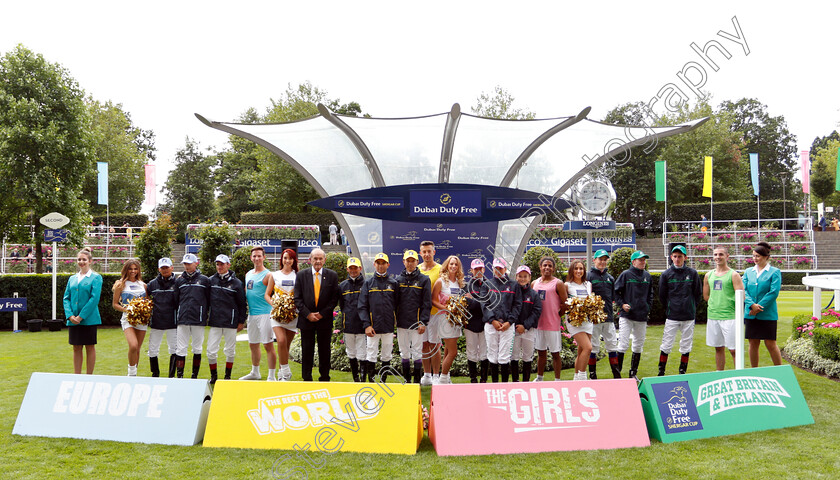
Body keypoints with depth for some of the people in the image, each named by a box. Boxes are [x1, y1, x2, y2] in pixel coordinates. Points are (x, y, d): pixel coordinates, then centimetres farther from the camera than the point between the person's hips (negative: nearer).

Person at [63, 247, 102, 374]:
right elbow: (66, 298, 9)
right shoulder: (72, 279, 13)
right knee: (76, 348, 10)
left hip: (89, 319, -5)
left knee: (90, 347, 4)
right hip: (73, 320, 5)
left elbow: (94, 299, -11)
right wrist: (70, 315, -7)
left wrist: (81, 316, -15)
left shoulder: (96, 277, -3)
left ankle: (89, 376, 13)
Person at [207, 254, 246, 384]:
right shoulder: (211, 281, 7)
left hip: (231, 322, -2)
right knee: (211, 351, -2)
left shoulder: (236, 283, 0)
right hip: (214, 321, 2)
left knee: (230, 351, 7)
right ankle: (213, 376, 15)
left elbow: (242, 304, 4)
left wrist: (241, 321, 2)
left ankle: (227, 376, 21)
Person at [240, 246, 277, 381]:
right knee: (253, 345, 17)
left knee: (268, 345, -6)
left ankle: (271, 376, -2)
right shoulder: (248, 274, 15)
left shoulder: (268, 275, -8)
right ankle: (255, 373, 32)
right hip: (251, 313, 8)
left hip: (265, 313, -8)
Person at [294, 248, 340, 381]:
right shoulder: (301, 275, 3)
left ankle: (324, 378, 18)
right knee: (306, 350, 5)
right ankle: (307, 378, 16)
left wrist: (322, 314, -9)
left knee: (325, 351, 6)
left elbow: (334, 299, 0)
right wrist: (307, 314, -10)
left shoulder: (332, 275, 2)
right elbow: (297, 298, 1)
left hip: (325, 320, 0)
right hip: (306, 319, 0)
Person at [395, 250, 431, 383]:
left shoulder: (424, 280, 1)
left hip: (416, 323, -3)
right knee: (404, 352, 9)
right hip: (401, 322, 3)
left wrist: (423, 322, -9)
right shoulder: (398, 280, 9)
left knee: (417, 352, 1)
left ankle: (417, 380, 10)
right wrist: (394, 320, 6)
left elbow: (427, 303, -2)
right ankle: (406, 380, 19)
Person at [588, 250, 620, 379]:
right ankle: (592, 375, 10)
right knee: (593, 347, 1)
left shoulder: (609, 277, 14)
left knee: (612, 345, 8)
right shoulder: (589, 276, -5)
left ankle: (616, 374, 15)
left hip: (608, 317, 5)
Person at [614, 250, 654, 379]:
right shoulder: (626, 274, -4)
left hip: (642, 316, 5)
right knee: (623, 344, -9)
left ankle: (633, 373, 21)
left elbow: (650, 293, 22)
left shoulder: (647, 276, 10)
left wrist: (648, 307, 10)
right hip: (626, 315, -5)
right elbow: (616, 291, -1)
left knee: (638, 346, 10)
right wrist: (622, 304, -11)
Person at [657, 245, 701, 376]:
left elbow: (698, 293, 9)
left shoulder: (692, 273, 3)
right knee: (666, 345, -1)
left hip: (689, 316, 1)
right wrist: (669, 309, 10)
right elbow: (662, 296, 9)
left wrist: (691, 308, 8)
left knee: (686, 346, 7)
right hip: (671, 316, -1)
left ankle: (683, 372, 17)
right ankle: (661, 372, 8)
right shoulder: (666, 275, 1)